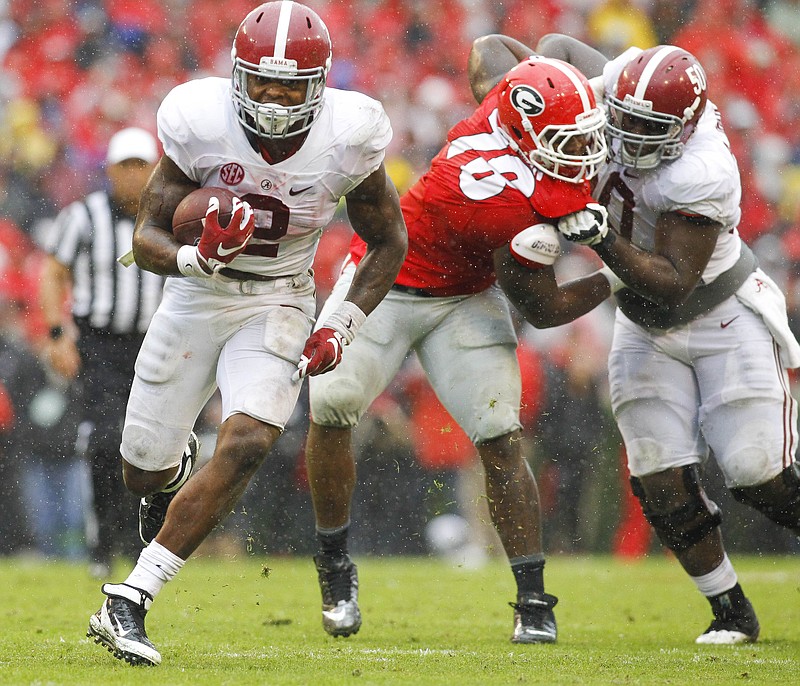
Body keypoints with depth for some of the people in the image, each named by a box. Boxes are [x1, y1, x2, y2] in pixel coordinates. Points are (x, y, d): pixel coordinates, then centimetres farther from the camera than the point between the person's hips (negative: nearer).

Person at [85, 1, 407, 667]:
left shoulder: (347, 138, -17)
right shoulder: (201, 123, -20)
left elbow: (389, 242, 0)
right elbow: (147, 237, -15)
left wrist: (343, 328, -11)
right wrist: (196, 257, -37)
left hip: (278, 307, -1)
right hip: (197, 295, 1)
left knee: (245, 447, -24)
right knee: (145, 466, 7)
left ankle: (130, 601, -20)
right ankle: (175, 472, 49)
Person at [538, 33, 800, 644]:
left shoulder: (702, 176, -33)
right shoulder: (616, 87, -15)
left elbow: (674, 284, -32)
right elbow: (557, 47, 4)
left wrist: (604, 242, -42)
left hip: (725, 318, -6)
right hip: (647, 329, 6)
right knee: (664, 484, -5)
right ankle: (731, 613, 8)